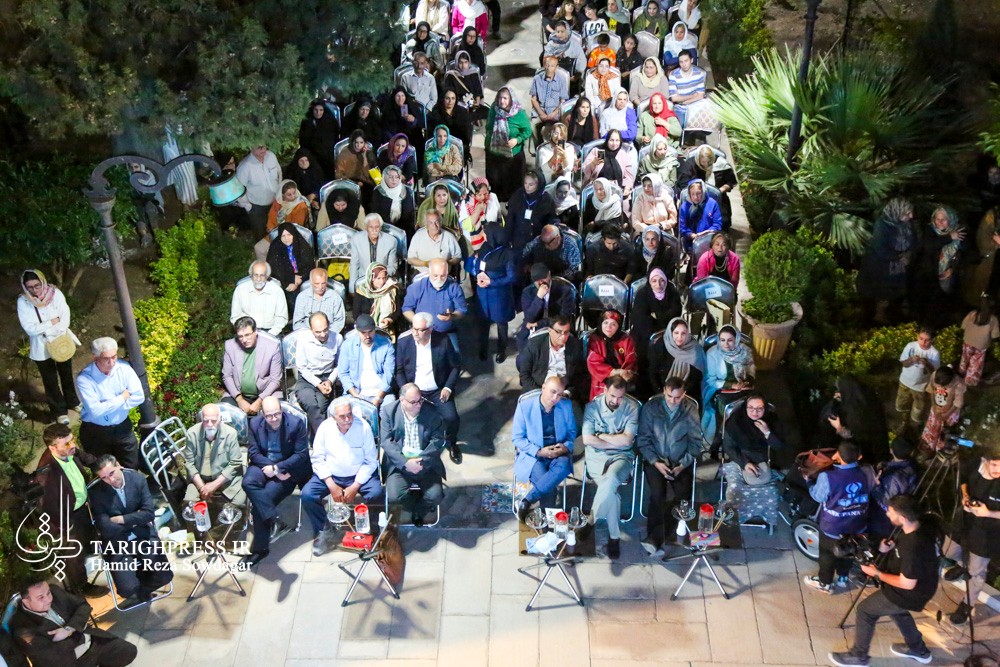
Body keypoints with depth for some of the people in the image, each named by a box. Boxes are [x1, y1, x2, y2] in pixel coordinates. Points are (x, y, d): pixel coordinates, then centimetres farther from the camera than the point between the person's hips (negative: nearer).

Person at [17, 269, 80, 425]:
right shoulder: (23, 302, -17)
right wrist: (52, 322, -21)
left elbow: (65, 316, -16)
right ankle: (59, 410, 30)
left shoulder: (55, 293, -14)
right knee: (51, 381, 13)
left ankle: (72, 401, 45)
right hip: (41, 348, -1)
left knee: (67, 375, 22)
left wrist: (55, 335, -24)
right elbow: (29, 328, -20)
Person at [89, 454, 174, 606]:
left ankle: (141, 590, 19)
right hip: (118, 545, -2)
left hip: (144, 537, 2)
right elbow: (106, 529, -15)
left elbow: (149, 513, -9)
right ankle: (135, 592, 19)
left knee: (164, 575, -16)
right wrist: (136, 519, -9)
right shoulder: (96, 493, -11)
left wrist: (121, 519, -15)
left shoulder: (138, 478, -4)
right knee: (128, 590, -21)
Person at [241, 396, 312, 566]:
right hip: (263, 465, 4)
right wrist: (273, 470, -15)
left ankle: (260, 548, -12)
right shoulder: (255, 423, -1)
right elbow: (253, 453, -1)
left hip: (286, 468, -4)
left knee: (266, 496, -23)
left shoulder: (296, 423, -13)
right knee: (248, 482, -30)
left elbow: (301, 455, -12)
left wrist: (277, 468, -20)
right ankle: (274, 520, -34)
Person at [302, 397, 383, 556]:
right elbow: (317, 458, -5)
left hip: (358, 475, -1)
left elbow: (371, 461, -9)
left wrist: (355, 487, -18)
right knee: (307, 494, -22)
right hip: (330, 475, 1)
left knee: (376, 492, -30)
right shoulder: (325, 427, -8)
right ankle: (321, 532, 0)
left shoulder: (363, 427, -12)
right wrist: (332, 485, -15)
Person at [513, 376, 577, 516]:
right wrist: (539, 452, -18)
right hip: (532, 455, -2)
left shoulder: (566, 405, 1)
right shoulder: (525, 406, -8)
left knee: (564, 465, -33)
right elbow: (517, 438, -5)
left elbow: (572, 432, 12)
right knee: (542, 477, -34)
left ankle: (527, 501, -28)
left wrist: (566, 447, -11)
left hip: (558, 453, 2)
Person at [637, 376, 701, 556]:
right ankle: (656, 538, -26)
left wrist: (683, 464, -11)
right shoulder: (651, 407, -3)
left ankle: (653, 537, -16)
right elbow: (643, 438, -1)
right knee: (657, 492, -28)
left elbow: (695, 441, 2)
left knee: (682, 493, -24)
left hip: (681, 462, 1)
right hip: (655, 460, -1)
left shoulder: (690, 409, 0)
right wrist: (655, 462, -14)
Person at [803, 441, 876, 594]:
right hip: (857, 526, 3)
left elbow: (818, 496, -14)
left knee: (827, 554, 23)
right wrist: (857, 461, 8)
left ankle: (825, 583, 42)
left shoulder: (827, 477, -34)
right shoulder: (868, 472, -23)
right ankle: (843, 578, 52)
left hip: (832, 527, -3)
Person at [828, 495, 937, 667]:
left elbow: (907, 584, -27)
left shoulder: (913, 547, -38)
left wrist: (877, 574, -16)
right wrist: (891, 547, -6)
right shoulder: (922, 527, -11)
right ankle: (918, 649, 50)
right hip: (921, 585, 9)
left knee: (864, 610, 5)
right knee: (894, 606, 34)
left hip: (912, 593, -9)